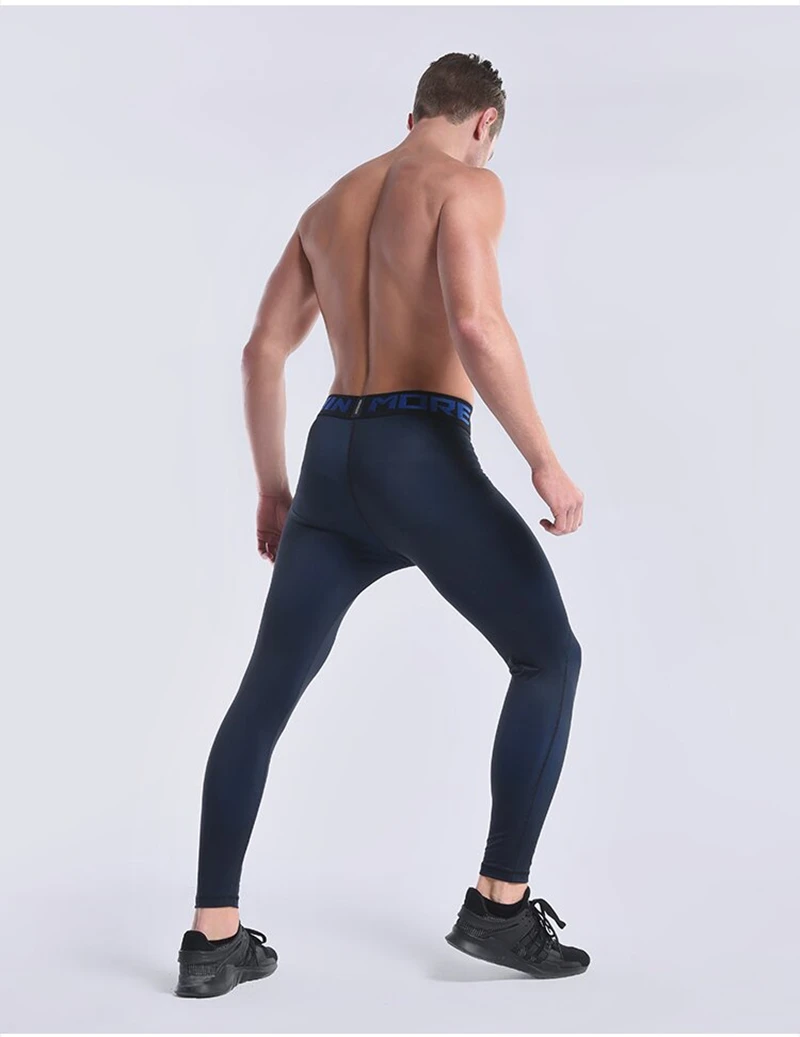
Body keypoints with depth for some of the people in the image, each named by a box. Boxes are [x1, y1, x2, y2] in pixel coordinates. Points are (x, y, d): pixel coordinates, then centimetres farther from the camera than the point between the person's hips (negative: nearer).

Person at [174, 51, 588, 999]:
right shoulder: (469, 186, -1)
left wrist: (273, 487, 24)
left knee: (265, 694, 14)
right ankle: (498, 907, 7)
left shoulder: (330, 204, 21)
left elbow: (260, 353, 18)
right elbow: (475, 324, -20)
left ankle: (212, 939, 12)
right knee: (549, 659, 10)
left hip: (334, 463, 7)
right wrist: (546, 460, -13)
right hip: (425, 464, -6)